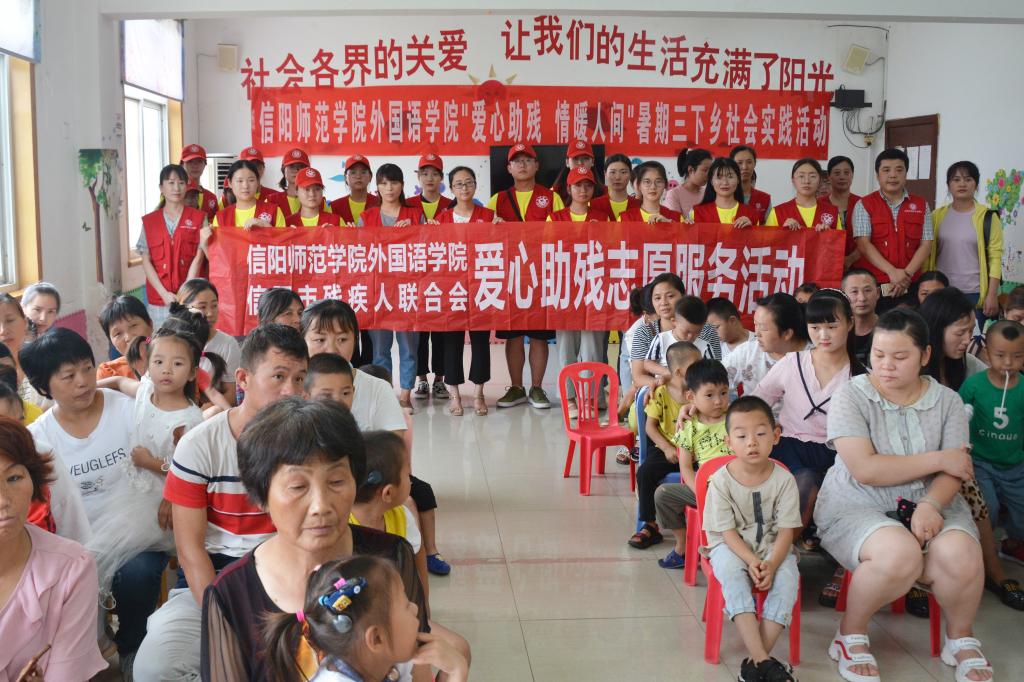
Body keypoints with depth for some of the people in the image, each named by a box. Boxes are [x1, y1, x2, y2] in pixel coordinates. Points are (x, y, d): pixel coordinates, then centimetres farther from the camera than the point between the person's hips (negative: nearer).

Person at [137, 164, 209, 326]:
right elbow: (146, 261, 4)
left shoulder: (198, 218, 5)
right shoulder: (149, 221, 9)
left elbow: (198, 258, -2)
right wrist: (164, 293, -8)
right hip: (158, 298, 2)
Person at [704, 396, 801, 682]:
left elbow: (786, 531, -9)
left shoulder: (783, 479, -10)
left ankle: (757, 659, -26)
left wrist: (771, 564, -26)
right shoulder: (721, 480, -13)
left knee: (788, 575, -29)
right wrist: (752, 561, -26)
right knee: (730, 570, -33)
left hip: (772, 547, 1)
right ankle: (761, 658, -35)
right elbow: (727, 531, -11)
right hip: (732, 547, -1)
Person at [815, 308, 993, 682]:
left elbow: (952, 472, -3)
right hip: (857, 507, -3)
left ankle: (960, 638, 4)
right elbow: (865, 469, -18)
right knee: (899, 554, -35)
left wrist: (930, 505, -24)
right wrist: (938, 459, -12)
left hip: (931, 503, 3)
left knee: (960, 556, -29)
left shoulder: (947, 401, 5)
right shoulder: (851, 396, -7)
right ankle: (850, 634, -7)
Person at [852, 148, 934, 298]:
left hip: (910, 285, 2)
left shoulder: (921, 205, 12)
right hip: (872, 284, -2)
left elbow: (926, 244, 6)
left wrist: (907, 274, -9)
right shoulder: (864, 205, 4)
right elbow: (863, 244, -6)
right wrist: (892, 272, -16)